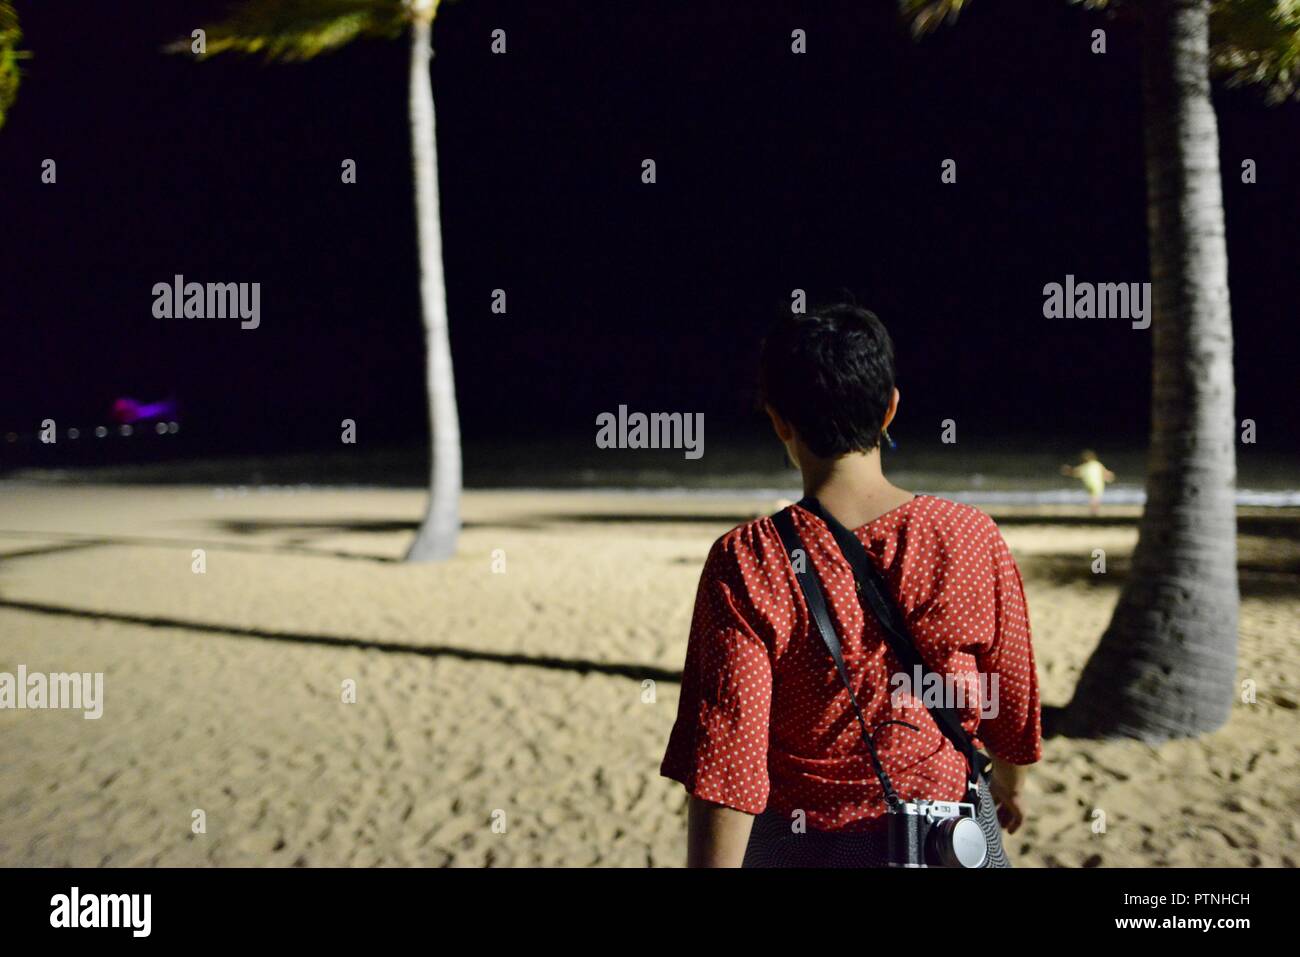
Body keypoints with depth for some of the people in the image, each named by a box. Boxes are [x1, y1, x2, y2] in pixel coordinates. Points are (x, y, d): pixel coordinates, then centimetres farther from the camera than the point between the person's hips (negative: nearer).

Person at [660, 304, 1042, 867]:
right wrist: (1011, 783, 21)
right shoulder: (973, 541, -12)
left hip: (792, 843, -1)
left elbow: (724, 771, -20)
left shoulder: (743, 566, -18)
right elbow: (1011, 700, 2)